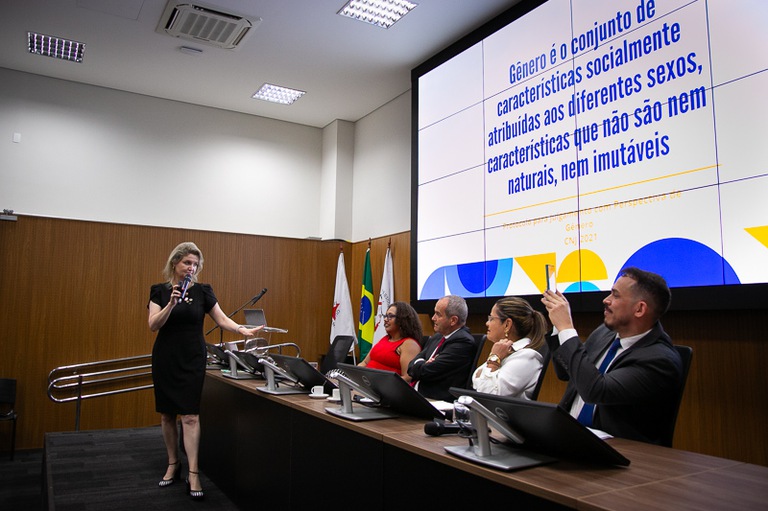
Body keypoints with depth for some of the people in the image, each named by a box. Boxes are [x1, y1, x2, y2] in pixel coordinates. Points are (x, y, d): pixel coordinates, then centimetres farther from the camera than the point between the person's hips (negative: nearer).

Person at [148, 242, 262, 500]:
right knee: (166, 413, 9)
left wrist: (243, 330, -20)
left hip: (192, 358, -1)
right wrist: (172, 303, -25)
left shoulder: (203, 291, 0)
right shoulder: (159, 291, 0)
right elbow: (153, 325, -11)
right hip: (165, 358, 1)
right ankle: (173, 464, 26)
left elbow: (222, 319, -3)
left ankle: (193, 473, -4)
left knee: (190, 415, -6)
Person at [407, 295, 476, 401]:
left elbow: (427, 371, -15)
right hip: (415, 395, 8)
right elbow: (412, 366, 12)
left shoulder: (463, 342, -12)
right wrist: (424, 364, -9)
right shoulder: (436, 338, 16)